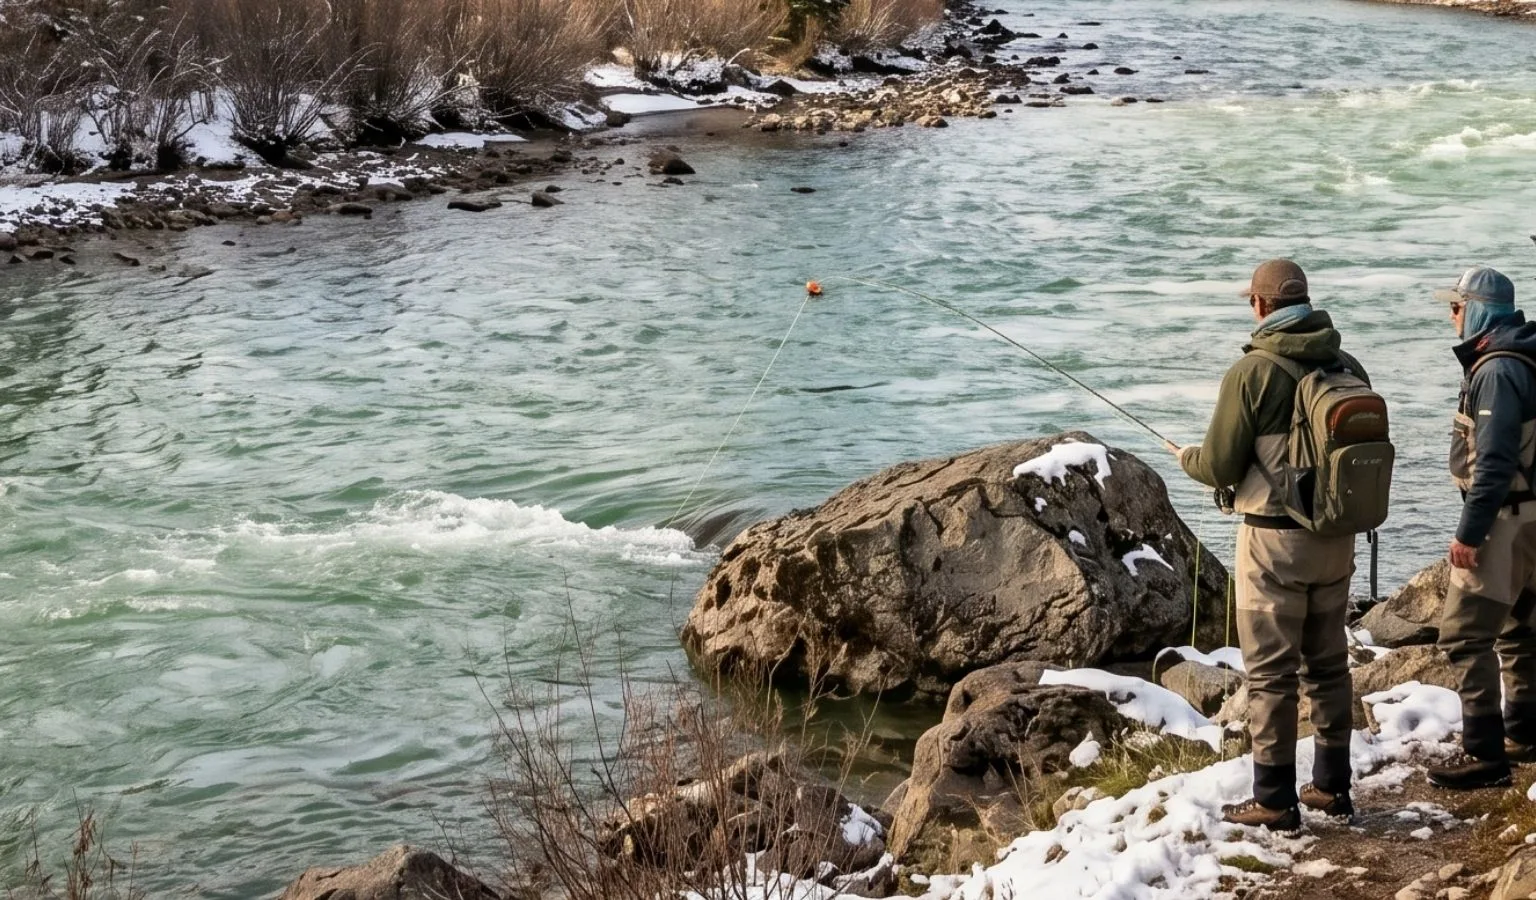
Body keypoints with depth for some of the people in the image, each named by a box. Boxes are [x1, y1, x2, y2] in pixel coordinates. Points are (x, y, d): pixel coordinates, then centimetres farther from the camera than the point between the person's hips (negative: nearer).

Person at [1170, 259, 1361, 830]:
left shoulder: (1252, 372, -13)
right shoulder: (1349, 368, 4)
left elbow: (1221, 467, -10)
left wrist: (1188, 458, 12)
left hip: (1274, 539, -6)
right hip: (1335, 537, 6)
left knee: (1270, 671, 1)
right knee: (1328, 664, 15)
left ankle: (1274, 801, 4)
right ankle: (1332, 786, 23)